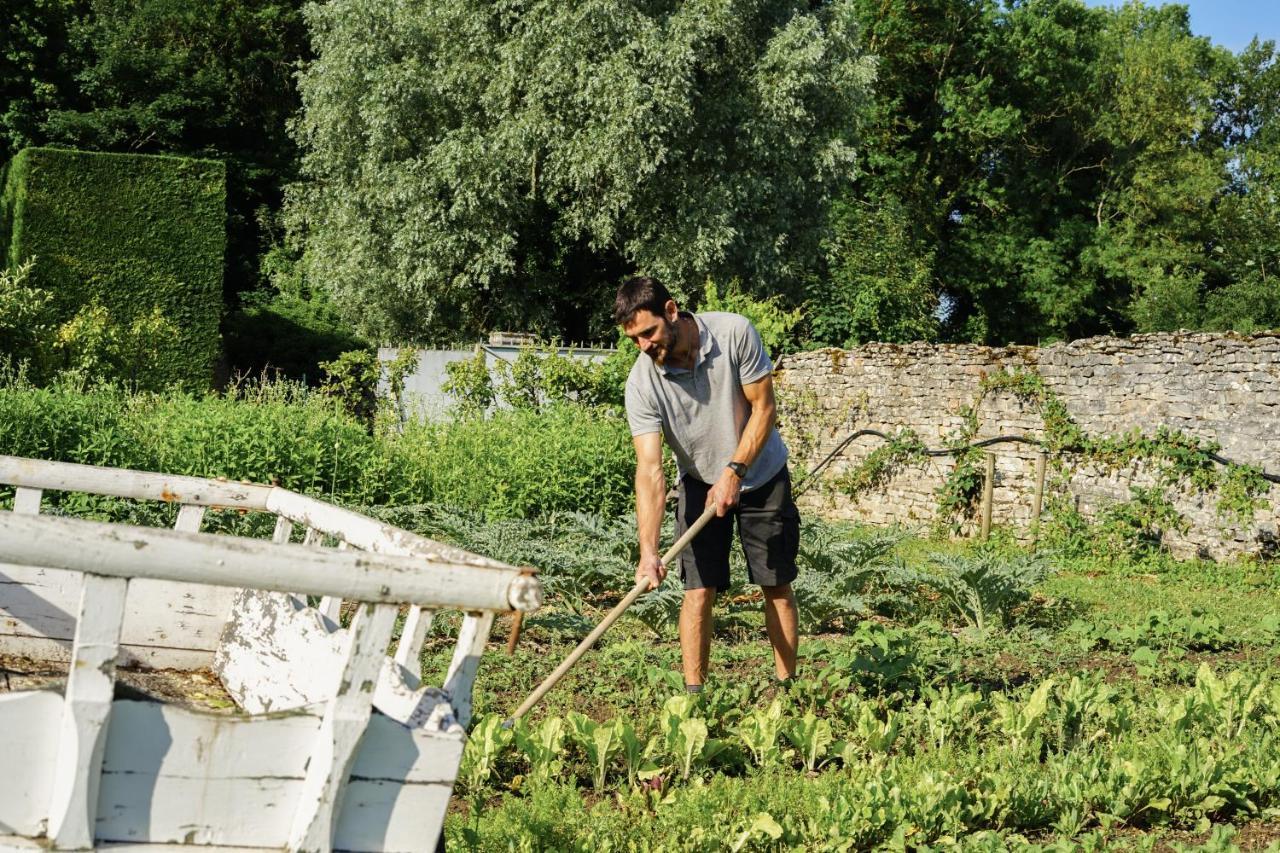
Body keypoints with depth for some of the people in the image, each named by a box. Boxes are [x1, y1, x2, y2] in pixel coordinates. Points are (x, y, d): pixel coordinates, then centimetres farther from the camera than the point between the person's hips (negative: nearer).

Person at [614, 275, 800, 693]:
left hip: (763, 474, 0)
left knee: (778, 585, 4)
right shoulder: (642, 383, -24)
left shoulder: (735, 333, -25)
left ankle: (788, 686, 14)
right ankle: (694, 694, -2)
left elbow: (764, 409, -16)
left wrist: (734, 473, -23)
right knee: (699, 590, -8)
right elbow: (650, 470, -30)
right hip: (701, 482, 0)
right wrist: (648, 551, -40)